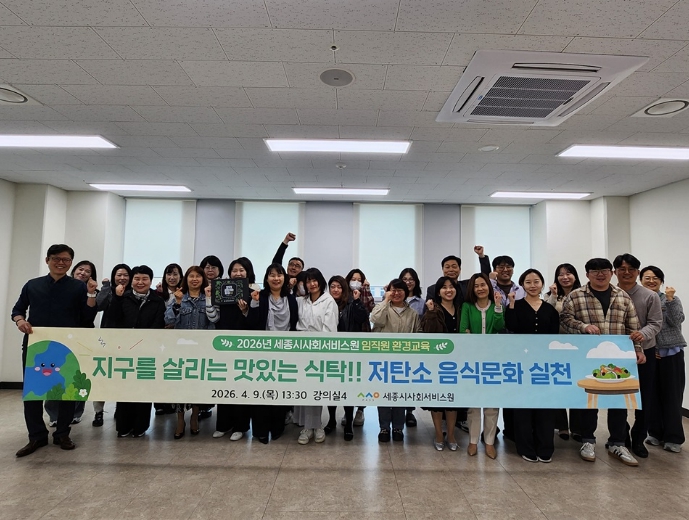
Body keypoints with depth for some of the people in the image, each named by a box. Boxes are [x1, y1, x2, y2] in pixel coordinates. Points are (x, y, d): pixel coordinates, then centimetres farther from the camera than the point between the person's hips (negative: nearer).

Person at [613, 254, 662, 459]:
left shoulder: (650, 296, -4)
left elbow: (655, 323, -7)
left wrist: (643, 334, -27)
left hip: (644, 353, 0)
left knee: (644, 398, 9)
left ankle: (638, 439, 26)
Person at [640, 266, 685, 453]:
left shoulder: (671, 299, 1)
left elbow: (677, 321, -13)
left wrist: (670, 299, -19)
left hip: (671, 353, -1)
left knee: (672, 395, 2)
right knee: (652, 395, 8)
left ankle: (673, 437, 12)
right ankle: (655, 433, 20)